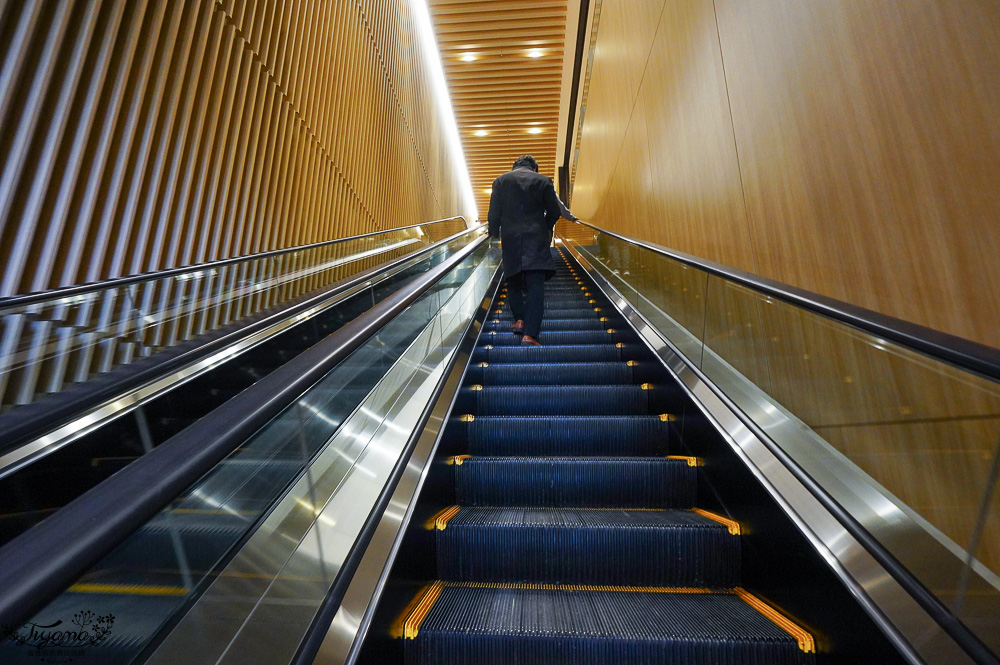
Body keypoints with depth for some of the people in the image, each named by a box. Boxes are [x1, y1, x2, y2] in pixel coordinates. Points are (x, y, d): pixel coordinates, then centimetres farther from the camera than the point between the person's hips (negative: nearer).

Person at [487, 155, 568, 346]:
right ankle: (530, 334, -12)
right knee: (536, 284, -4)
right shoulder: (543, 181, 7)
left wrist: (494, 235, 12)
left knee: (513, 281, 19)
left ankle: (519, 319, 12)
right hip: (536, 239, -1)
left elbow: (494, 213, 3)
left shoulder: (500, 181, 9)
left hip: (510, 239, 2)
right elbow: (554, 212, 7)